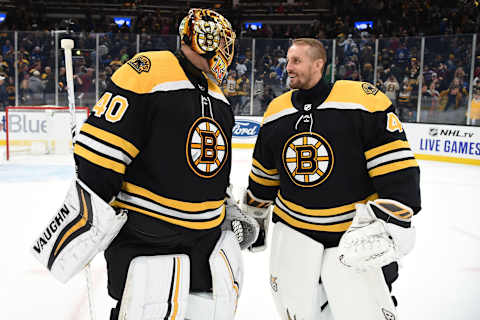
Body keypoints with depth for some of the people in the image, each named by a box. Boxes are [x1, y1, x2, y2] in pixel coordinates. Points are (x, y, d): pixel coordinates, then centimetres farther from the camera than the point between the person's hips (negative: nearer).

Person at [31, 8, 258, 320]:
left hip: (211, 233, 8)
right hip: (145, 234, -8)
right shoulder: (147, 71, -15)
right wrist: (85, 218, -21)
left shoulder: (218, 97, 13)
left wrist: (230, 210, 17)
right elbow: (99, 154, -19)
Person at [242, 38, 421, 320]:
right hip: (293, 228, 4)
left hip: (355, 229, -4)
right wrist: (254, 216, 22)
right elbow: (264, 175, 16)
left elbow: (397, 166, -15)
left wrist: (389, 220, -20)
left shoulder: (363, 99, -13)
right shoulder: (277, 112, 5)